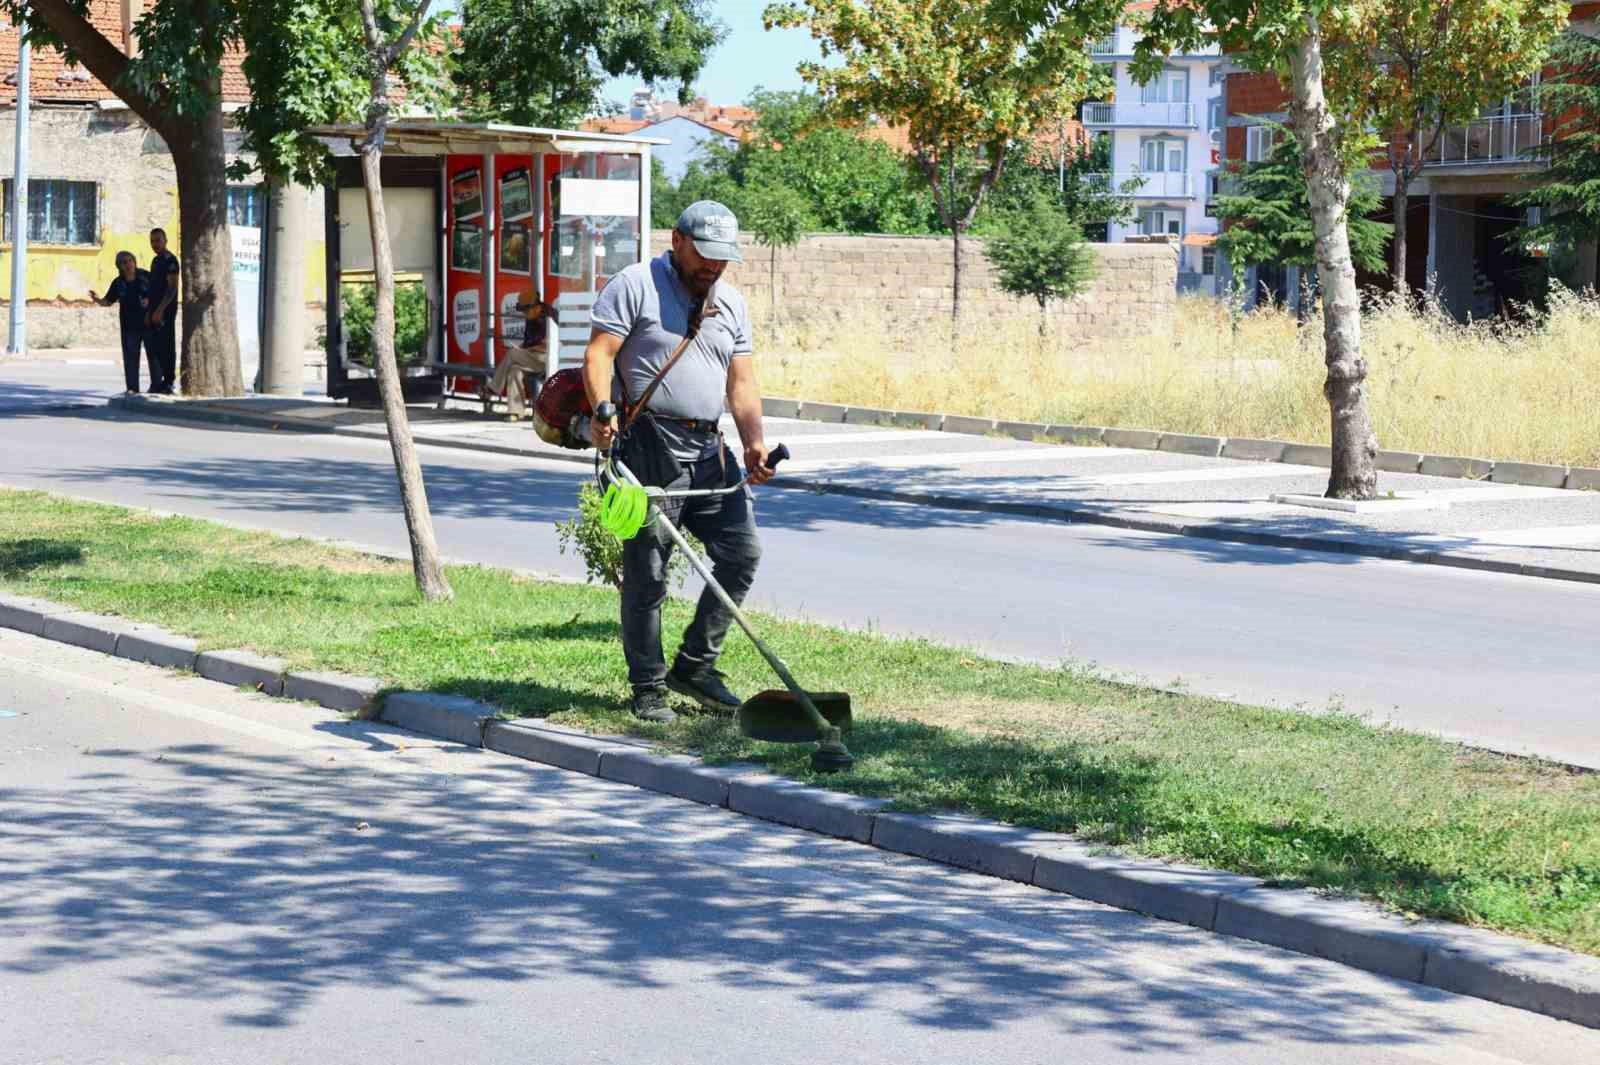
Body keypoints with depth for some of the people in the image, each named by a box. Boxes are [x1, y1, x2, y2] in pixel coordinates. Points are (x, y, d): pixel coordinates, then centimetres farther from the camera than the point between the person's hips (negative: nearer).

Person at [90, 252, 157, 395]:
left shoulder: (145, 277, -5)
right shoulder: (118, 283, 1)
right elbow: (108, 302, 6)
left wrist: (150, 300, -14)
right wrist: (96, 299, -12)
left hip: (149, 322, -2)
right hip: (129, 325, 2)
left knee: (153, 354, 3)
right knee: (130, 356, 1)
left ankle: (156, 385, 12)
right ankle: (132, 387, 6)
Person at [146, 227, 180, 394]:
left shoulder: (170, 260, -10)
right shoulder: (155, 261, 19)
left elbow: (172, 287, -17)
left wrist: (160, 310, -21)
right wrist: (149, 312, 18)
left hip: (166, 311, -9)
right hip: (155, 311, 9)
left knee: (167, 346, -8)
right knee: (156, 347, 8)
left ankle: (168, 382, -8)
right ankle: (158, 382, 12)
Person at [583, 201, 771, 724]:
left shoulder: (732, 304, 17)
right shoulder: (634, 285, -1)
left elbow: (741, 382, 14)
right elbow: (598, 354, -9)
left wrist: (753, 443, -1)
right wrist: (603, 412, -26)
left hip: (709, 450, 6)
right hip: (649, 445, -6)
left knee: (741, 552, 1)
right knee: (646, 573, -4)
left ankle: (694, 666, 12)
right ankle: (648, 688, 5)